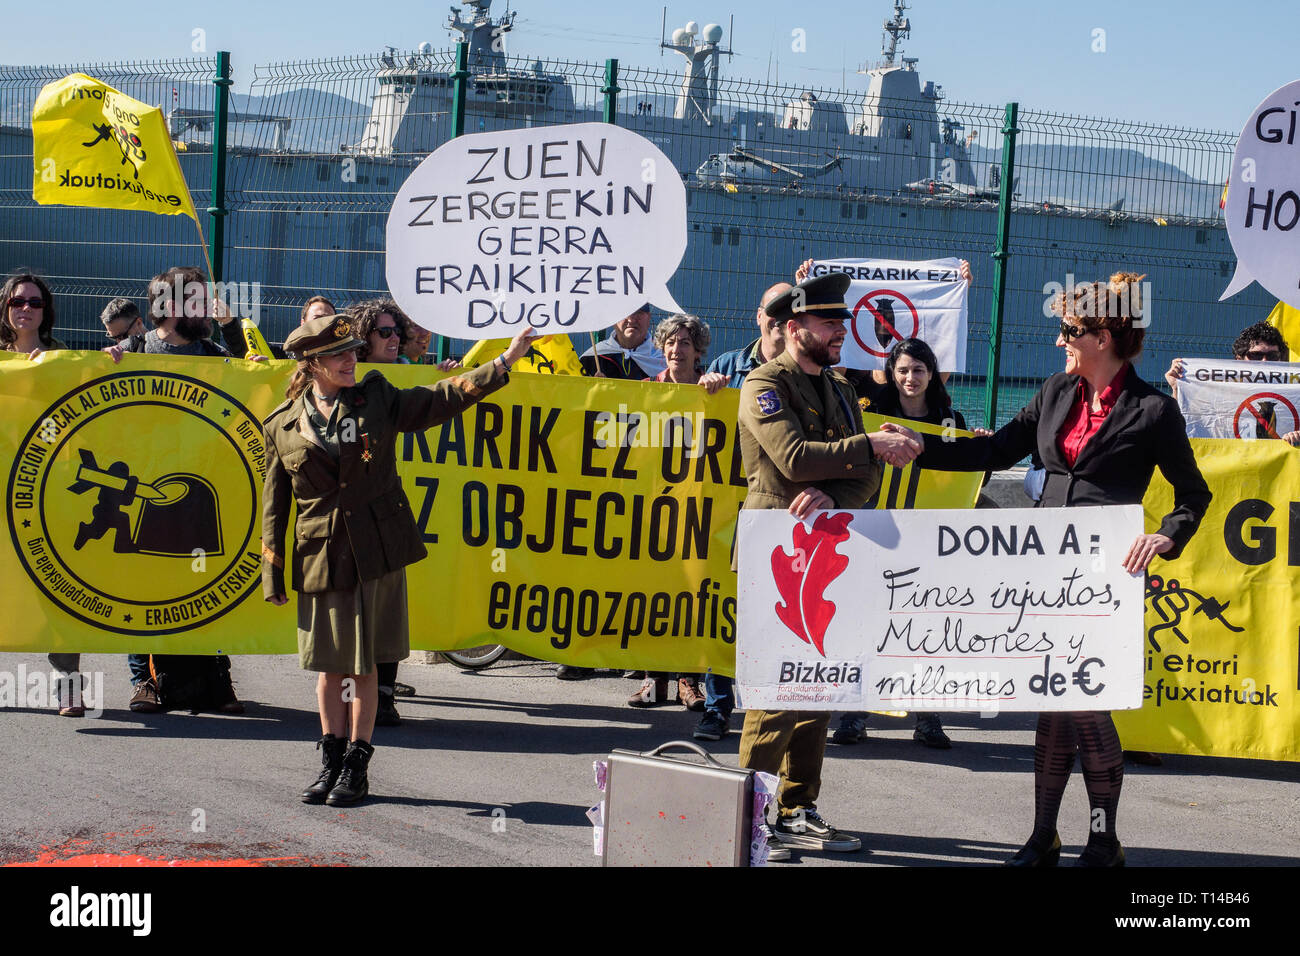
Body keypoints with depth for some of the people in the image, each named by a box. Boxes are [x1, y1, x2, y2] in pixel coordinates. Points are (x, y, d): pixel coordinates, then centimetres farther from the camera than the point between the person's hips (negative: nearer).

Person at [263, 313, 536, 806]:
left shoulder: (378, 400, 5)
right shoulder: (283, 426, 2)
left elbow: (442, 399, 3)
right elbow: (274, 505, 6)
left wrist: (504, 363, -6)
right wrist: (272, 575, 4)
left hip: (378, 552, 0)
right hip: (322, 556, 0)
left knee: (365, 662, 3)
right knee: (329, 662, 7)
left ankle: (357, 765, 11)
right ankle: (332, 761, 19)